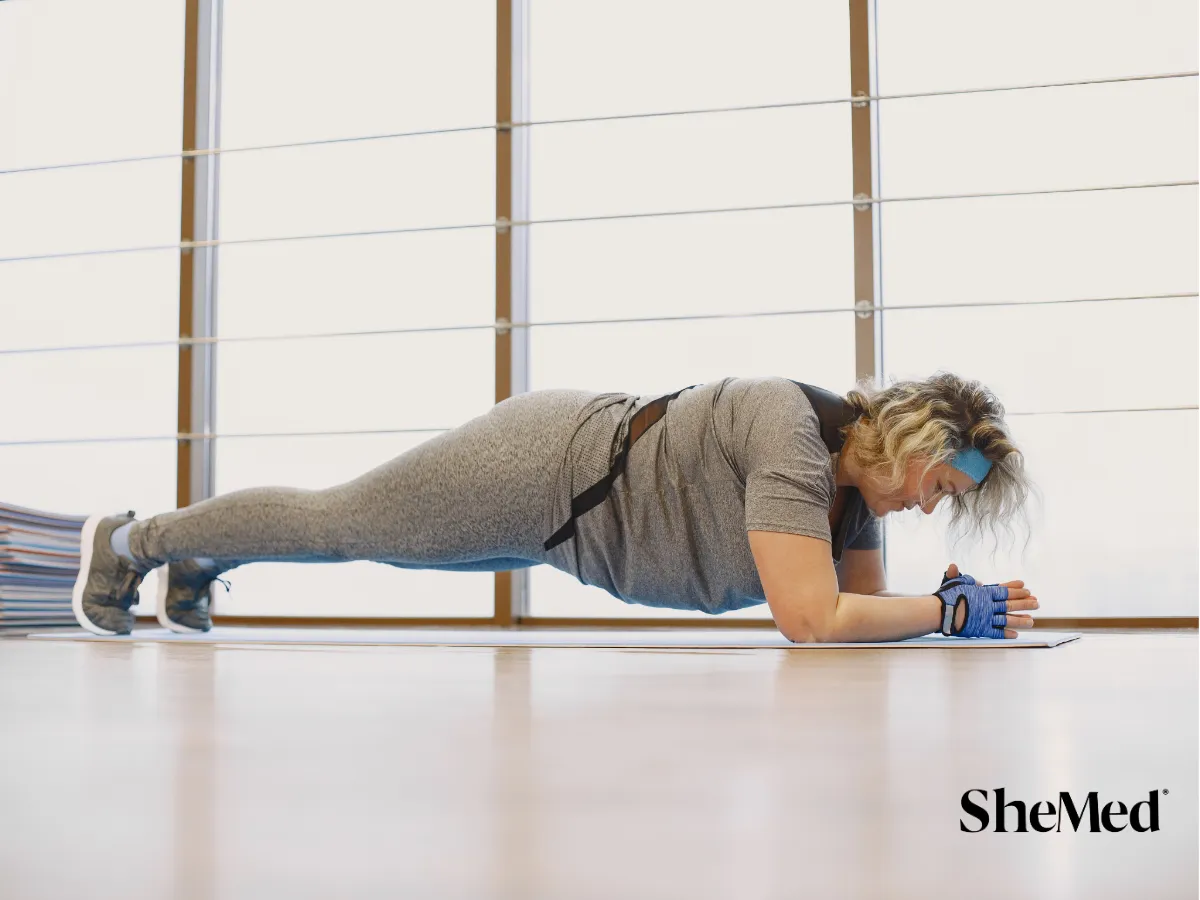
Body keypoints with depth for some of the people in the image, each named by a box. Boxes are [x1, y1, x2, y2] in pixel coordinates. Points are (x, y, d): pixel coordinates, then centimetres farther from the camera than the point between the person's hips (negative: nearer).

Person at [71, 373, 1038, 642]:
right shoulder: (794, 433, -31)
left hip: (580, 484, 8)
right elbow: (810, 616, -37)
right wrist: (950, 609, -28)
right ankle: (133, 540, 33)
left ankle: (191, 559, 47)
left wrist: (954, 603, -13)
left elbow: (863, 597, 3)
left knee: (346, 535, 25)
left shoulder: (850, 478, -3)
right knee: (332, 521, 10)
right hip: (543, 470, -8)